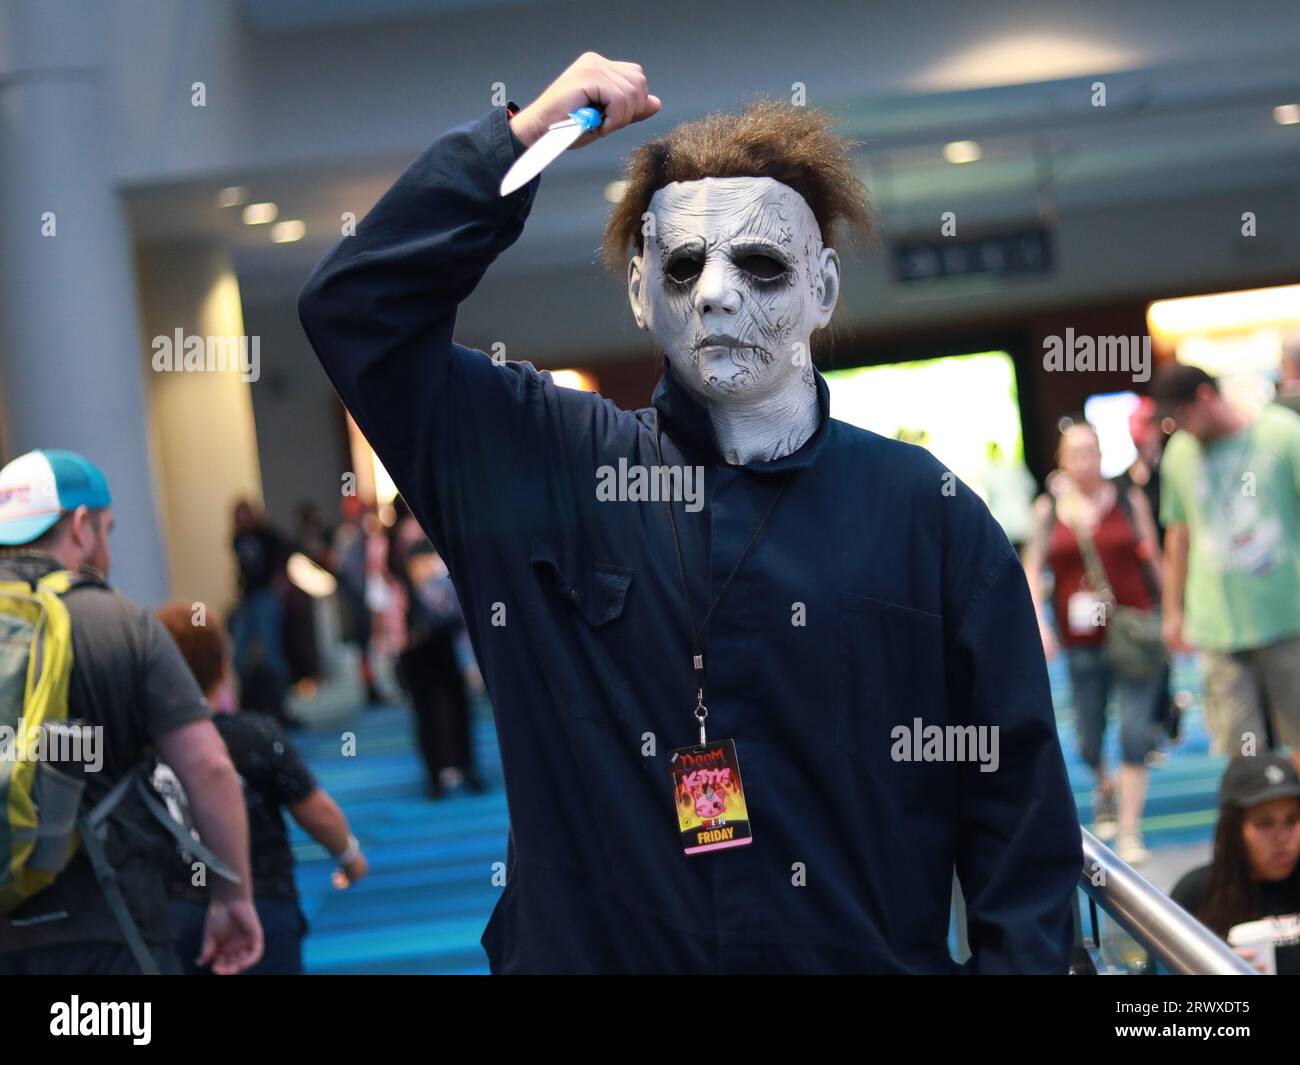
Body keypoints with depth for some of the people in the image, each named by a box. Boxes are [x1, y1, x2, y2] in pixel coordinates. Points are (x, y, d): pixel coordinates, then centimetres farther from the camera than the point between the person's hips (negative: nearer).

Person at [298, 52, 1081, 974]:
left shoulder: (928, 514, -4)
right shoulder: (539, 466, -1)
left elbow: (1019, 801, -3)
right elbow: (356, 305, -5)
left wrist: (1019, 961, -11)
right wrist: (522, 135, -10)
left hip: (862, 953, 0)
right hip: (582, 947, 1)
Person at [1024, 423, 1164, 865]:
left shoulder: (1131, 502, 3)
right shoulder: (1047, 509, 5)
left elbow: (1155, 561, 8)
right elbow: (1033, 570, 8)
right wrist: (1039, 622, -4)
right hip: (1080, 642, 1)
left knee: (1135, 735, -10)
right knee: (1089, 741, 8)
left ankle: (1129, 831, -4)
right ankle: (1103, 787, 42)